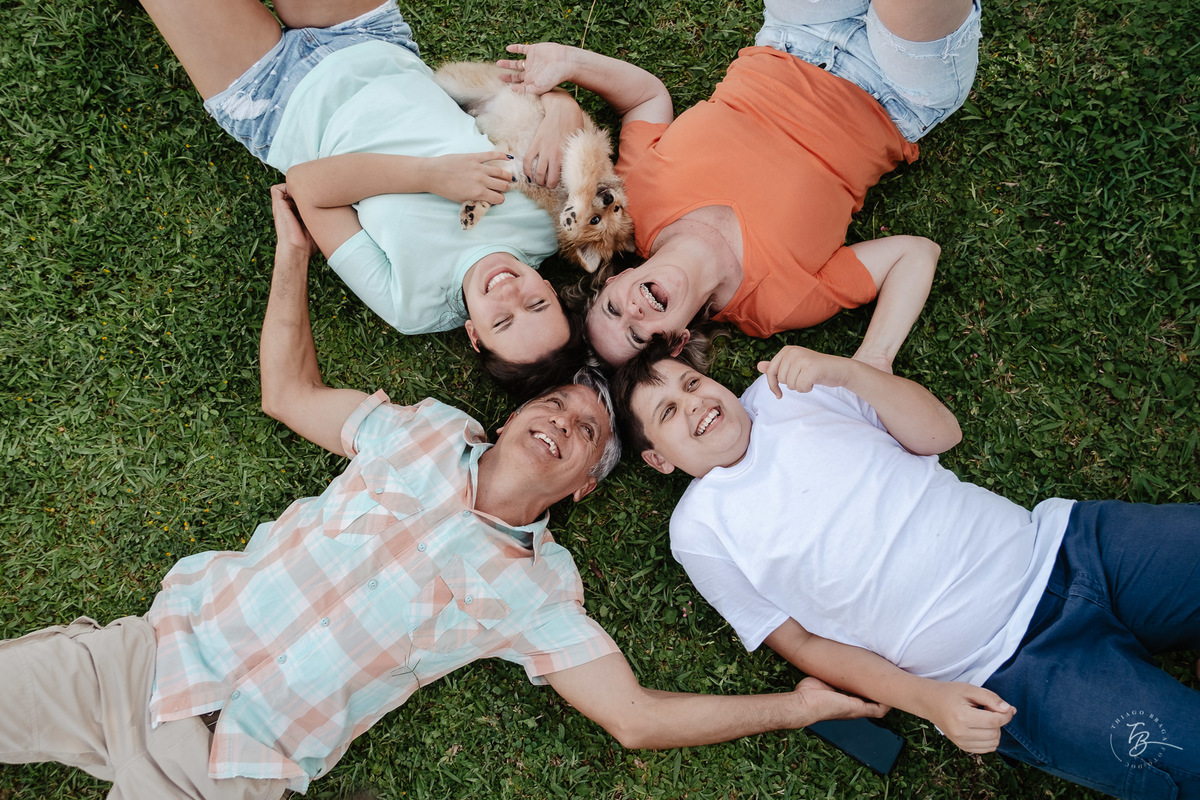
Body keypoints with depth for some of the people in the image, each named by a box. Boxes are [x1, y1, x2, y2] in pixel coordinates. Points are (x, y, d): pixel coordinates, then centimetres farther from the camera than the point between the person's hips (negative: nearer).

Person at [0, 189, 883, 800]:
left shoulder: (537, 588, -5)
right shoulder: (432, 431, 4)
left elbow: (636, 716, -6)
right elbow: (289, 391, 13)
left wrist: (803, 704, -7)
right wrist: (294, 249, 8)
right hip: (161, 645, 3)